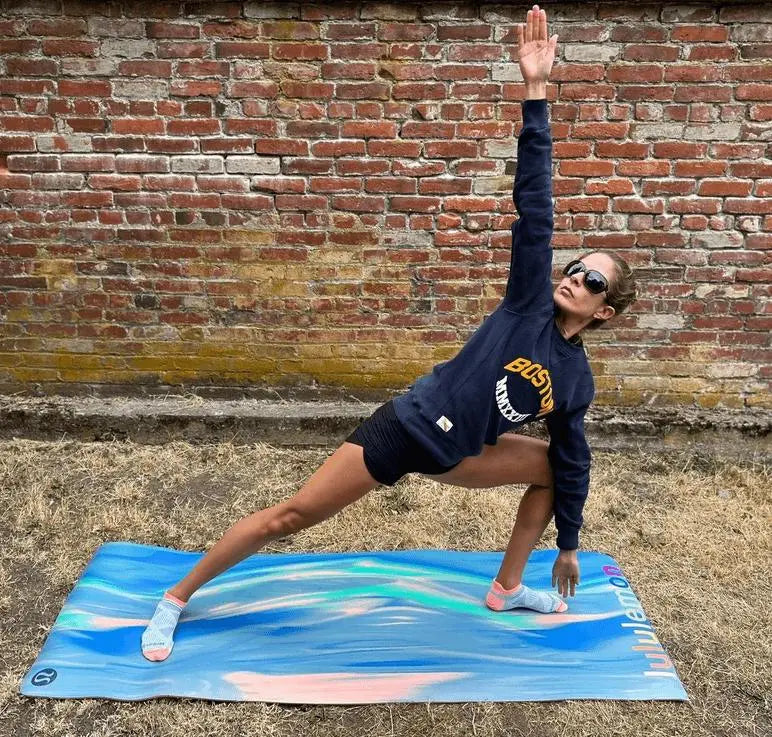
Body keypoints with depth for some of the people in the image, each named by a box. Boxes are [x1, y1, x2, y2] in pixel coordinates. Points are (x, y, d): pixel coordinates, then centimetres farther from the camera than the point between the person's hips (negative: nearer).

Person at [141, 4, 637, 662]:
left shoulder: (576, 379, 3)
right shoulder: (530, 302, -8)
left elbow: (572, 463, 12)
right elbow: (534, 204, -17)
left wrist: (569, 546, 17)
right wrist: (536, 92, -22)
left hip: (453, 454, 6)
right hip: (406, 428, -5)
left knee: (550, 467, 6)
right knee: (290, 516, -4)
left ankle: (507, 588, 24)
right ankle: (176, 599, 15)